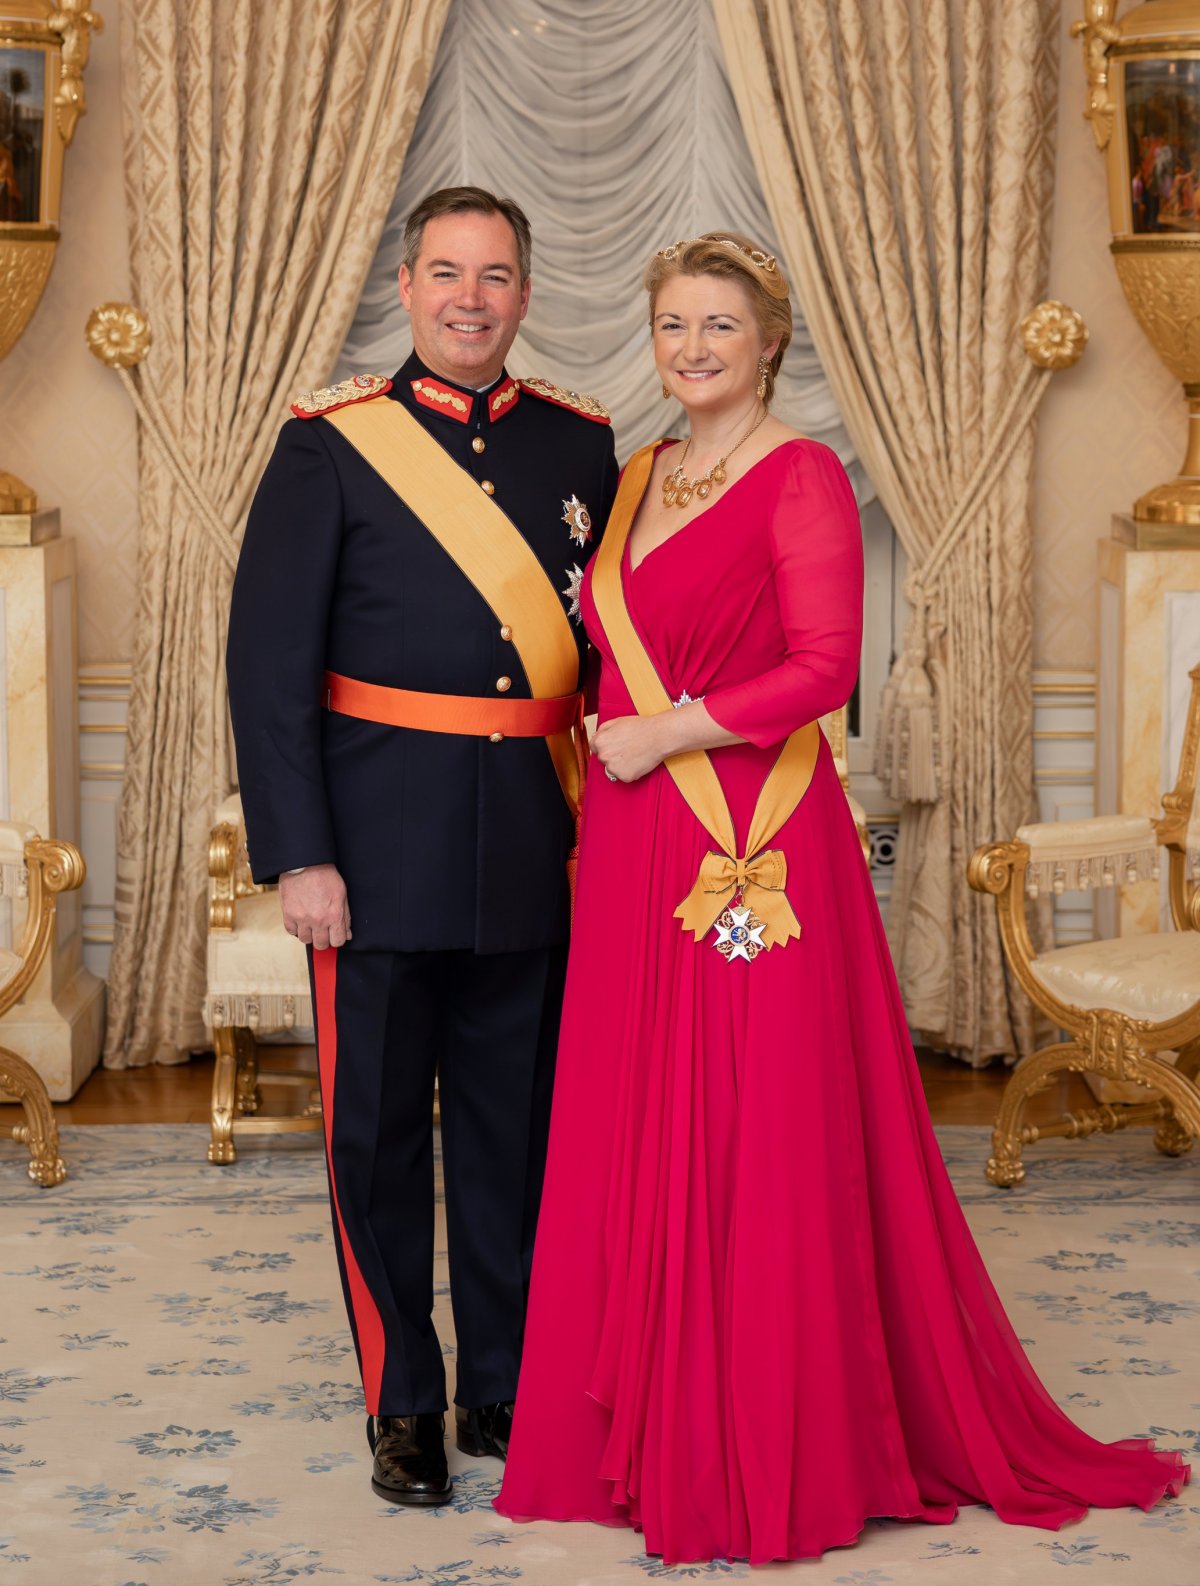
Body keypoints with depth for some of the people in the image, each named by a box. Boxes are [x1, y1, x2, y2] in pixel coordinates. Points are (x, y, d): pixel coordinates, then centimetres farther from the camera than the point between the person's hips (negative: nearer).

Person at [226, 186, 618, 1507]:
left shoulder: (581, 443, 7)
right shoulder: (330, 444, -3)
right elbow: (268, 657, -6)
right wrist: (296, 853, -12)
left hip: (535, 845, 3)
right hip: (383, 841, -2)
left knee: (518, 1123, 11)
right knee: (378, 1126, 6)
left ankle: (506, 1387, 25)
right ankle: (404, 1406, 20)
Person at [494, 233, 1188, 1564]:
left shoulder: (801, 477, -6)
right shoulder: (637, 480, 16)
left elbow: (824, 666, -15)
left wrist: (659, 736, -12)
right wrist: (605, 766, 10)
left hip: (758, 854, -7)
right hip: (636, 858, 7)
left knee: (761, 1146, -3)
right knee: (635, 1143, 9)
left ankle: (769, 1459, 8)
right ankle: (653, 1435, 20)